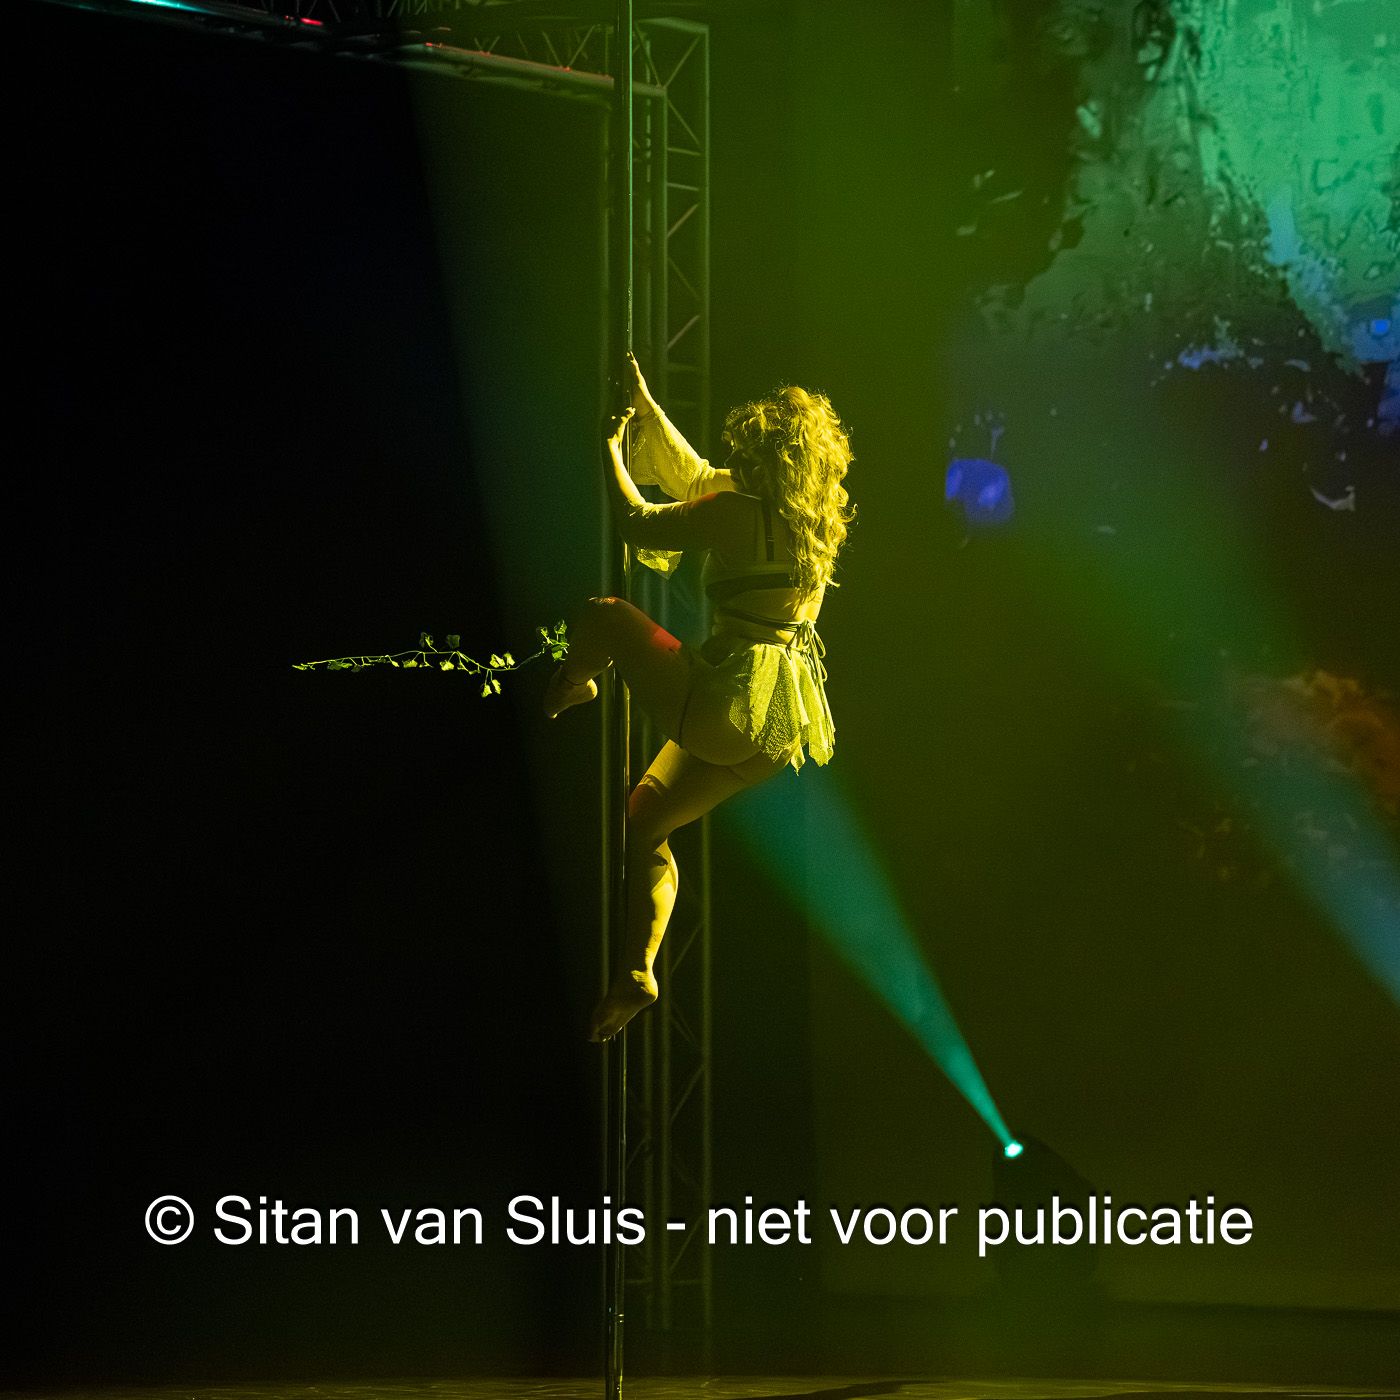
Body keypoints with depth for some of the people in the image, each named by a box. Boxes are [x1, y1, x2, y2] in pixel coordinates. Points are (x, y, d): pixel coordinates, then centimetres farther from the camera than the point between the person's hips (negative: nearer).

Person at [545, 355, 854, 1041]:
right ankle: (634, 973, 13)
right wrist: (645, 406, 31)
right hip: (772, 727, 9)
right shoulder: (807, 518, 14)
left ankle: (561, 696, 37)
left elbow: (637, 524, -6)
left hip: (729, 701, -9)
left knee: (603, 615, 8)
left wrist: (612, 449, 9)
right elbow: (693, 477, 27)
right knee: (645, 817, 21)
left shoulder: (743, 511, -11)